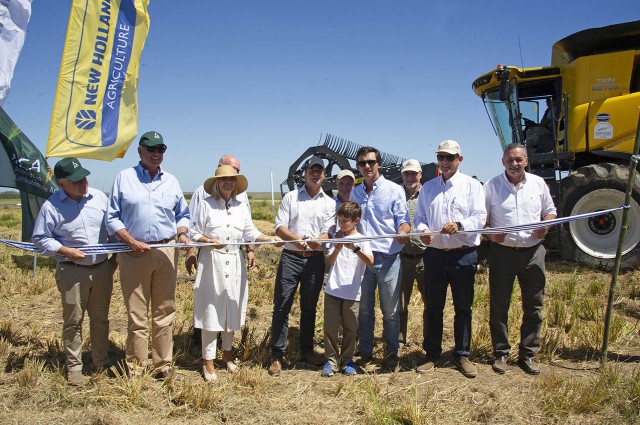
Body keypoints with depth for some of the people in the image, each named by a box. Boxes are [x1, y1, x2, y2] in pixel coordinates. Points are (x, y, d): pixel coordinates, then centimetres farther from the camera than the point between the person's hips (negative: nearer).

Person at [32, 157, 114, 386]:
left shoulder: (99, 197, 1)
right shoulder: (51, 206, -10)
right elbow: (40, 238, -4)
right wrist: (65, 251, -16)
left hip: (102, 268, 4)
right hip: (72, 271, -3)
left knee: (101, 318, 14)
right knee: (73, 321, 6)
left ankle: (101, 362, 29)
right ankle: (73, 366, 20)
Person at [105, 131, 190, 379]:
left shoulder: (171, 181, 13)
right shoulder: (124, 178, 5)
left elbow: (183, 214, 20)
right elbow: (112, 218, 2)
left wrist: (182, 233, -1)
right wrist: (131, 242, -11)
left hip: (166, 253, 3)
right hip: (134, 254, -2)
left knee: (164, 312, 8)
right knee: (137, 314, 3)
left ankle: (163, 365, 18)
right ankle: (135, 368, 14)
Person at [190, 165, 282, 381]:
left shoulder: (241, 207, 9)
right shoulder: (206, 204, -3)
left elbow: (251, 233, 7)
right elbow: (194, 233, -2)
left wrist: (268, 238, -9)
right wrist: (210, 241, -19)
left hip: (234, 263, 4)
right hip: (212, 261, -4)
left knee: (231, 308, 13)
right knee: (211, 309, 0)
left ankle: (227, 352, 31)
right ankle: (208, 360, 11)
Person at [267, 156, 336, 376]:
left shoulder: (329, 203, 9)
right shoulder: (291, 197, 6)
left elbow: (329, 231, 0)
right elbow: (279, 226, -1)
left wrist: (318, 241, -23)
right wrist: (295, 239, -20)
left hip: (315, 259, 2)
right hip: (290, 256, -1)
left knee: (309, 307, 12)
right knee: (281, 306, -3)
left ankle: (307, 348, 27)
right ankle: (277, 354, 4)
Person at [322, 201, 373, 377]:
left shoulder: (361, 239, 0)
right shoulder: (336, 238, 9)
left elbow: (370, 261, -14)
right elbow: (329, 262, 2)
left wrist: (355, 248, -27)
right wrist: (337, 249, -16)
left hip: (352, 292, -2)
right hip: (332, 290, 2)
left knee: (350, 328, 7)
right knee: (330, 326, 1)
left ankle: (347, 360, 21)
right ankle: (331, 360, 12)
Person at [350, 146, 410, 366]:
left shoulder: (394, 190, 2)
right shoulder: (354, 193, 14)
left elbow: (402, 218, -1)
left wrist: (403, 231, -22)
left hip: (388, 258, -3)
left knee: (391, 310, 3)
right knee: (364, 309, 10)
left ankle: (391, 351, 19)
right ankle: (365, 352, 22)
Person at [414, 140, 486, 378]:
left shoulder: (472, 185, 3)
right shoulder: (428, 187, 13)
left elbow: (480, 217, -6)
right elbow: (419, 216, 11)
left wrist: (460, 225, -25)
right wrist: (422, 230, -12)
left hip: (464, 254, -2)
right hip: (434, 254, 2)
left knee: (463, 307, 7)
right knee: (433, 307, 7)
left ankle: (462, 355, 19)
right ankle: (432, 355, 18)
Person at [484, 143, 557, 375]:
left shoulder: (538, 183, 7)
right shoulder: (492, 186, 1)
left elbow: (550, 211, 17)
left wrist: (545, 226, -5)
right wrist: (491, 234, -16)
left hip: (533, 252, 2)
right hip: (502, 252, -2)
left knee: (533, 307, 7)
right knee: (499, 306, 4)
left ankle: (527, 354, 21)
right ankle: (500, 353, 18)